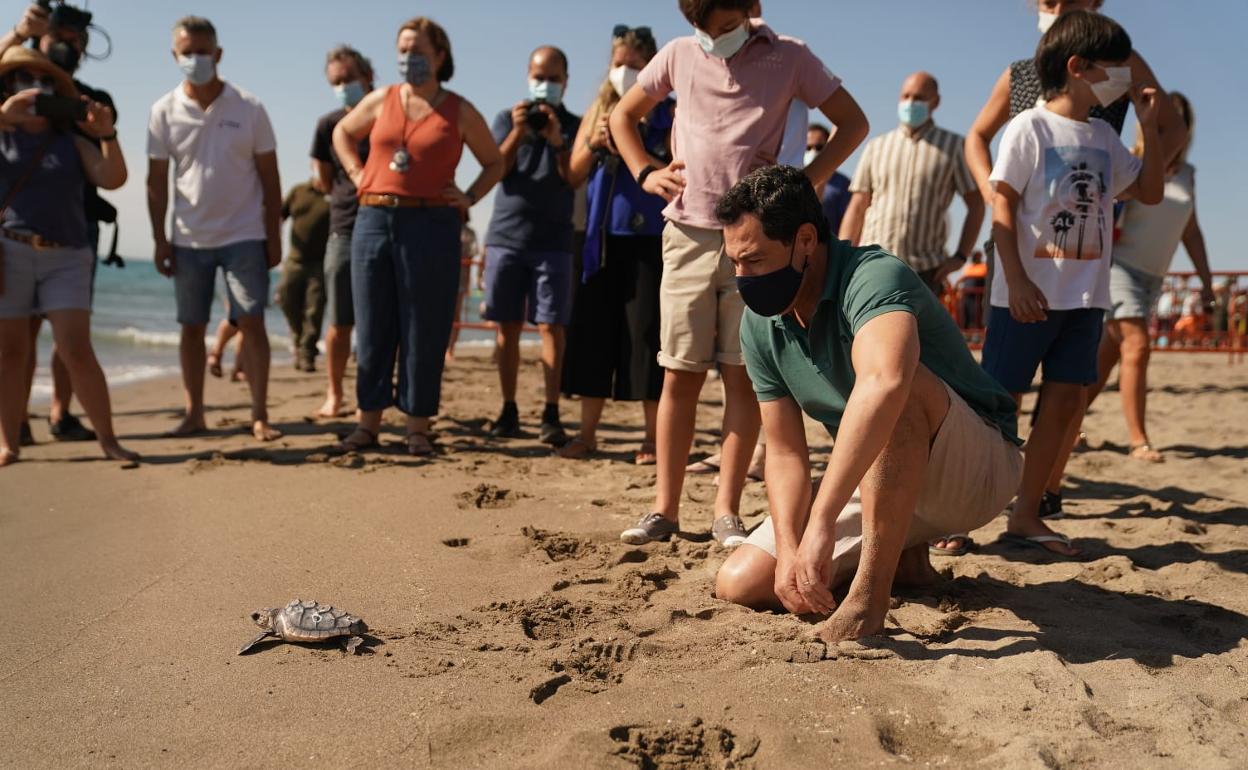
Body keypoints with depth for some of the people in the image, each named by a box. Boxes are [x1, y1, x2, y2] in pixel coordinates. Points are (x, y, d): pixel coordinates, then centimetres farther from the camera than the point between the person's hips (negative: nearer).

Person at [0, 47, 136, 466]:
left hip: (66, 258, 0)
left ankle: (108, 439, -3)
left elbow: (113, 179, 0)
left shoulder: (70, 140, 14)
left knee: (77, 352, -8)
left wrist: (107, 135, -14)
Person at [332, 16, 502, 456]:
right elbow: (342, 133, 27)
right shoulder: (381, 101, 10)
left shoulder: (459, 113, 4)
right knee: (372, 327, 5)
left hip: (431, 226, -3)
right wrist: (357, 175, 12)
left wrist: (469, 197, -1)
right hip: (374, 221, 3)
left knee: (423, 330, 0)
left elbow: (494, 163, 14)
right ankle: (368, 424, 15)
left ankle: (418, 428, 9)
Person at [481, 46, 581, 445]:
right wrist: (518, 133, -13)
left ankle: (551, 414, -6)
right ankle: (508, 409, 12)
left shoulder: (574, 126, 9)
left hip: (553, 240, -2)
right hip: (506, 236, 2)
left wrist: (557, 141, -17)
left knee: (551, 326, -7)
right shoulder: (507, 119, 12)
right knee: (507, 327, 4)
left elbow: (576, 179, -3)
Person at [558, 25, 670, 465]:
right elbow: (575, 176, 13)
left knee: (646, 335, -2)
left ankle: (652, 439, 8)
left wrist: (633, 147, -19)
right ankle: (587, 433, 14)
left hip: (650, 241, -4)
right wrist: (592, 145, -4)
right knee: (592, 333, 4)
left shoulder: (668, 114, 2)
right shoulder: (598, 110, 14)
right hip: (602, 239, 4)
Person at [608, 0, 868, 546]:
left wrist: (807, 180, -6)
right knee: (680, 374, 1)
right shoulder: (679, 55, 10)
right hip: (688, 235, 2)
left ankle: (726, 512, 5)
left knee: (742, 375, -2)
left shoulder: (789, 57, 5)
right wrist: (645, 173, 5)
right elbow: (623, 115, 22)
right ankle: (664, 510, 7)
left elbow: (853, 121, 8)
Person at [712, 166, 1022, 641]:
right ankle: (901, 556, 13)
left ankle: (869, 598, -31)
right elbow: (785, 453, -3)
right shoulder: (760, 325, -4)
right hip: (874, 480, 7)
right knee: (740, 583, -5)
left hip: (981, 469, -7)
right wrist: (789, 550, -18)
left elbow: (883, 384, -50)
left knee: (900, 381, -39)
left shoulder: (874, 277, -27)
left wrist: (821, 522, -53)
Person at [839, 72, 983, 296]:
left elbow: (976, 204, 8)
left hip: (924, 271, -1)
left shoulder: (953, 147, 7)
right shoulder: (877, 147, 12)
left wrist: (960, 256, -3)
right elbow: (857, 208, 10)